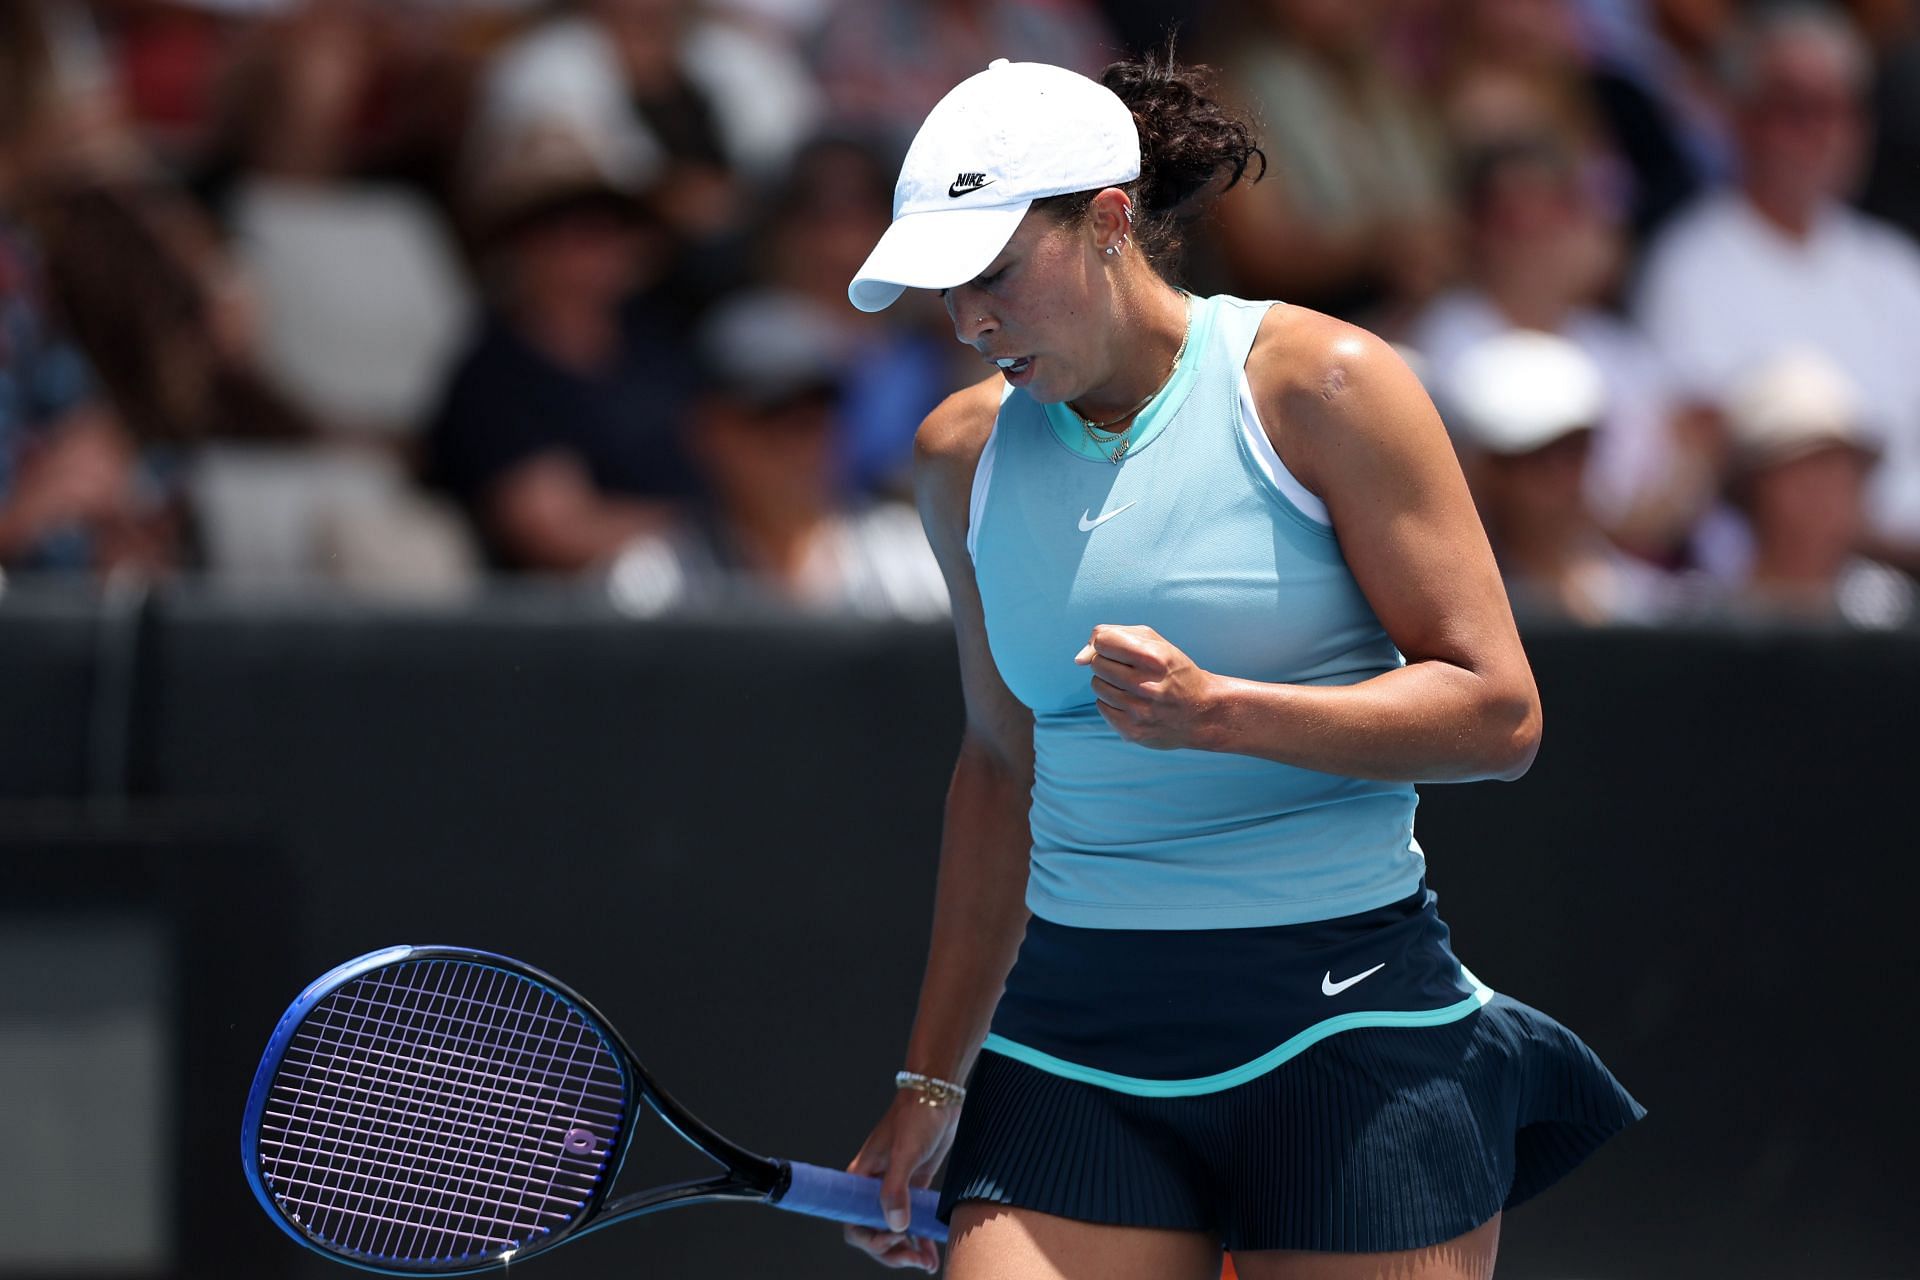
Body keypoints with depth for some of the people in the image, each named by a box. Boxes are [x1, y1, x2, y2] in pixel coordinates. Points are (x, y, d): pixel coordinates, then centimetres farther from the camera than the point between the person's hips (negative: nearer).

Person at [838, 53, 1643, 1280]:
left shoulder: (1317, 384, -6)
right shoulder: (966, 452, 9)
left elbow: (1498, 710, -8)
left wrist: (1214, 711, -21)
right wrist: (934, 1080, 20)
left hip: (1345, 1031, -4)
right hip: (1072, 1041, 4)